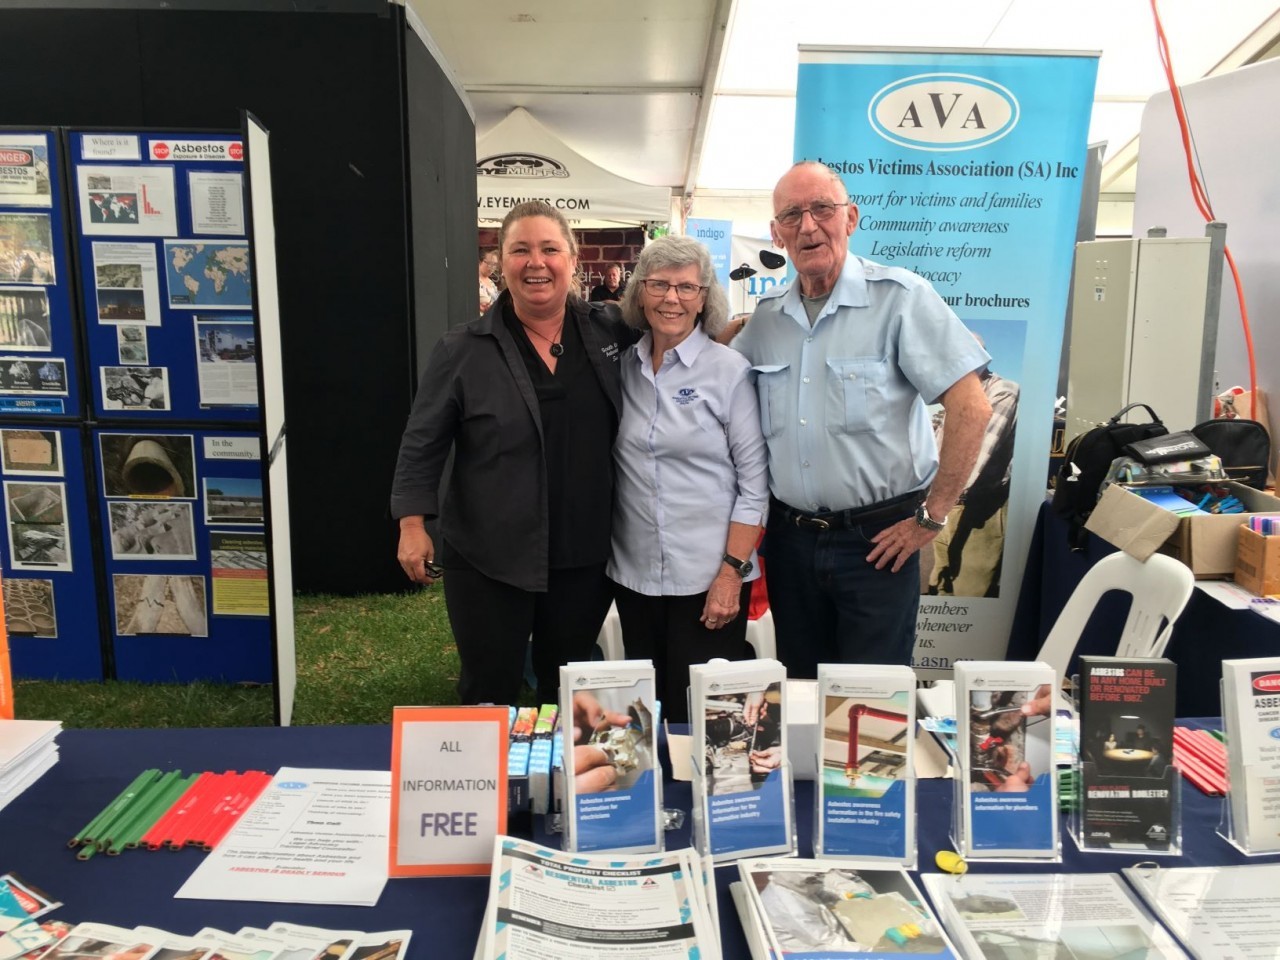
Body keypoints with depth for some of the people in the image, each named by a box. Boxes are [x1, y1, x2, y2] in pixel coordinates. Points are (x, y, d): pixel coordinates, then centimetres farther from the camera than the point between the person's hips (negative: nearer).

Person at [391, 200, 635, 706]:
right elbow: (422, 442, -3)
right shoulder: (463, 349, -7)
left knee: (568, 693, 20)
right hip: (490, 560, -2)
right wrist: (412, 523, -7)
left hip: (586, 556, 3)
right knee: (489, 695, 11)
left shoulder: (610, 330, 0)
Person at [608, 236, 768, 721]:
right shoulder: (623, 366, 4)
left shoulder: (730, 370, -7)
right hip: (633, 574, 4)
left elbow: (754, 482, -8)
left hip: (708, 577, -4)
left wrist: (732, 572, -13)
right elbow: (607, 464, 11)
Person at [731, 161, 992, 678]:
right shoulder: (765, 315, 6)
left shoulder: (899, 297, -10)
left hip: (878, 539, -5)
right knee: (801, 693, 18)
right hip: (790, 536, 5)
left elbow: (971, 407, -14)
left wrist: (932, 517, -12)